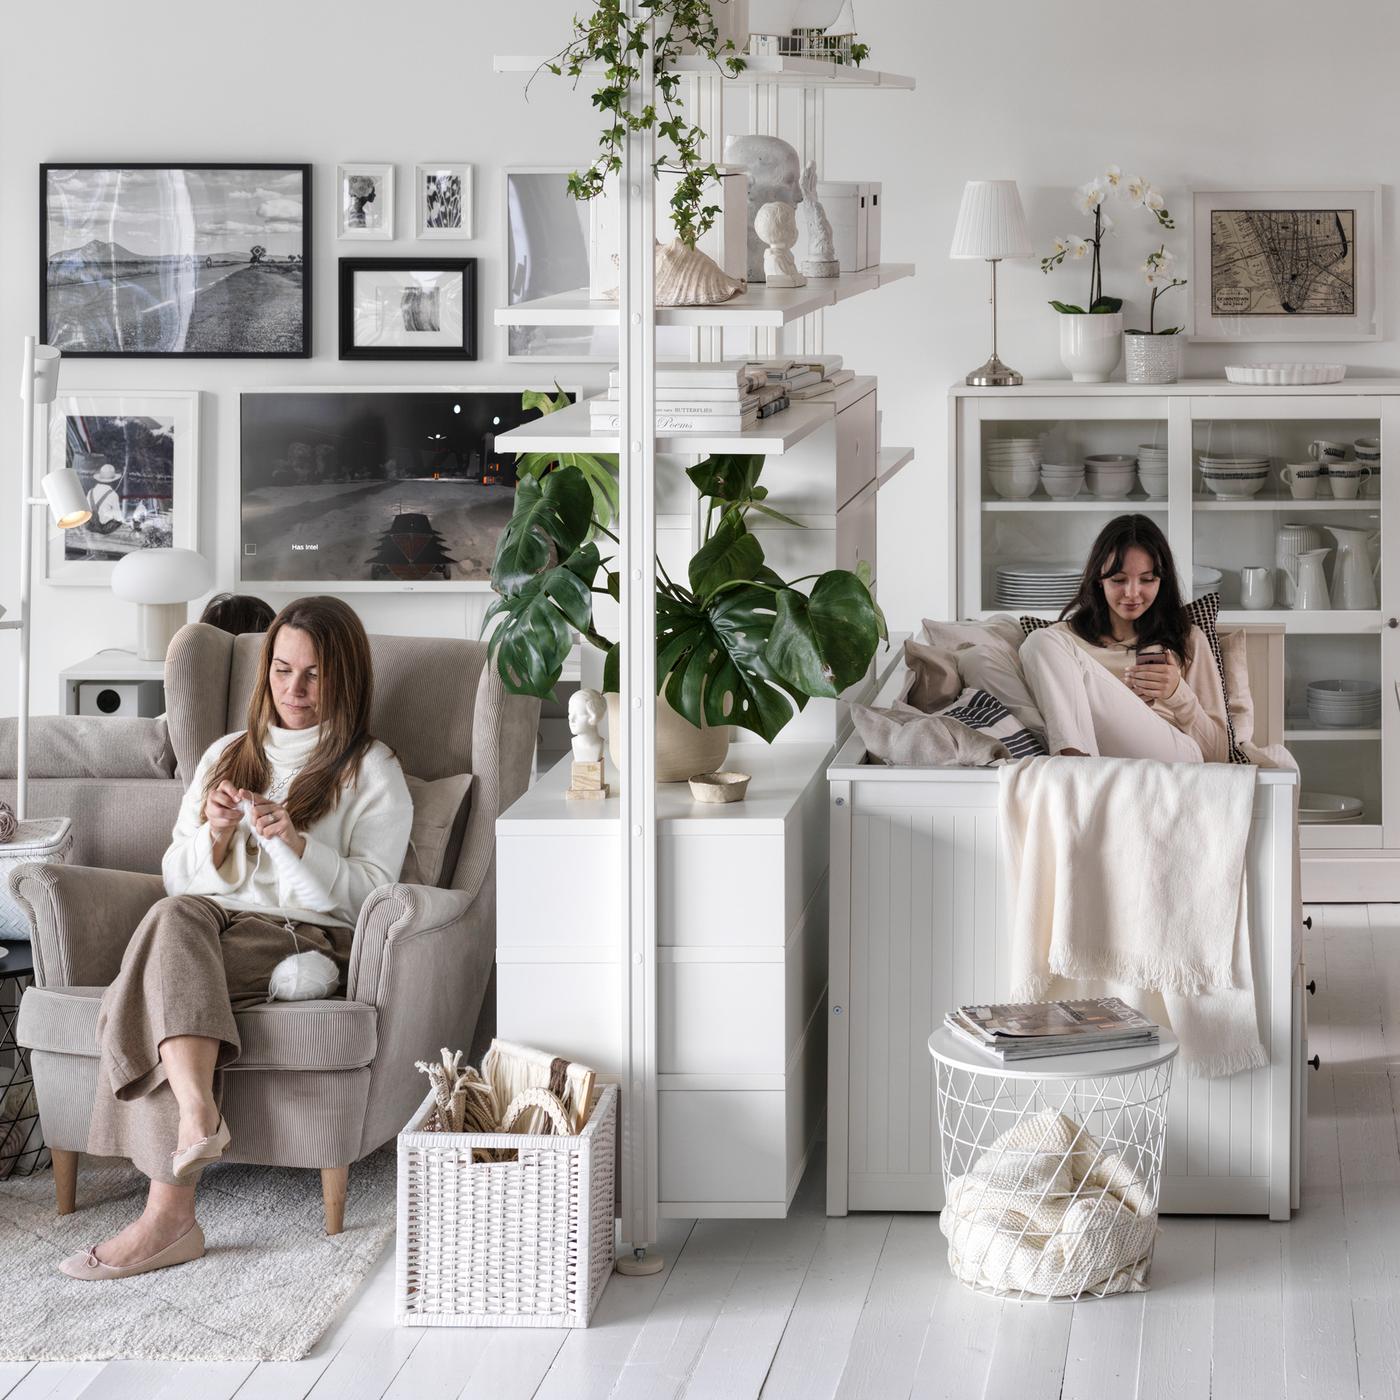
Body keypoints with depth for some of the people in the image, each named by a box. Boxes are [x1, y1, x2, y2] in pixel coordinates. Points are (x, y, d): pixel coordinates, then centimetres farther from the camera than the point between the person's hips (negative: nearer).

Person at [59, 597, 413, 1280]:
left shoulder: (372, 771, 11)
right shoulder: (227, 755, 25)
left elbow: (367, 892, -1)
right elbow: (179, 878, 19)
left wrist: (293, 841, -15)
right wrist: (214, 834, -2)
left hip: (310, 940, -4)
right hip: (210, 927, 4)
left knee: (145, 994, -34)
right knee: (175, 915, -36)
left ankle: (168, 1212, -46)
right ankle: (198, 1115, -54)